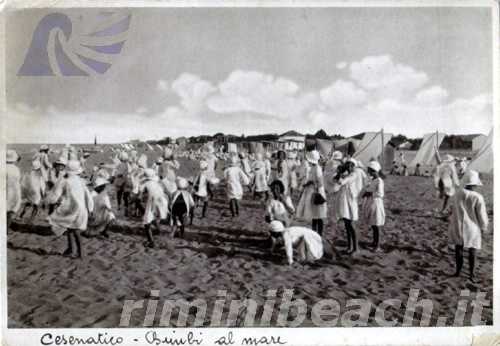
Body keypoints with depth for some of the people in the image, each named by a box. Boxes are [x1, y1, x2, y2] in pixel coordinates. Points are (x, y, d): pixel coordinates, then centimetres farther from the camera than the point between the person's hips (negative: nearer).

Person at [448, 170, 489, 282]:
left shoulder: (458, 194, -9)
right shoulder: (478, 198, -20)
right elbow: (482, 215, -12)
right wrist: (484, 227, 6)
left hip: (458, 226, 3)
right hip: (472, 228, -2)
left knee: (459, 249, 16)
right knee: (472, 251, 13)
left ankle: (458, 271, 25)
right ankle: (471, 274, 20)